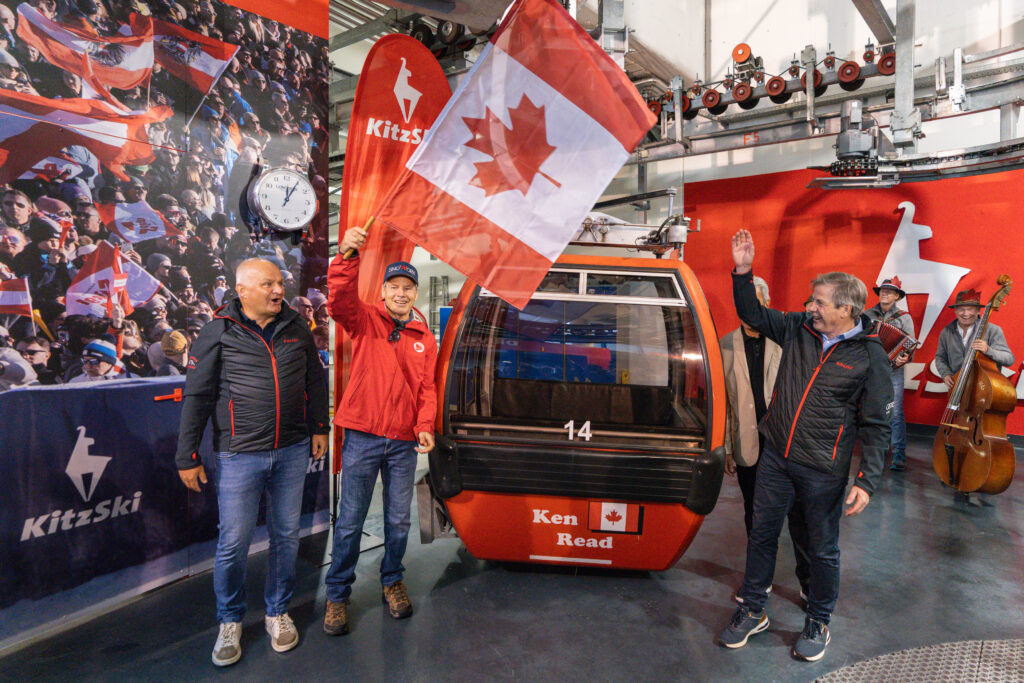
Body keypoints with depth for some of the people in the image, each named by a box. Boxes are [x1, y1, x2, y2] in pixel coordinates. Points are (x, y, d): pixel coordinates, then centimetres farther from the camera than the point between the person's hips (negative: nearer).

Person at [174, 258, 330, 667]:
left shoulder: (296, 330, 5)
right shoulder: (218, 334, -4)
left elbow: (316, 380, 14)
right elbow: (197, 397, -3)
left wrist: (319, 427, 11)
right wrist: (187, 457, -3)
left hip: (292, 451, 3)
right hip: (239, 456, -3)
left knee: (286, 536, 13)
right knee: (233, 542, 4)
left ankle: (278, 612, 33)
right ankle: (230, 621, 29)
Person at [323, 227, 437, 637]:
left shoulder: (424, 338, 10)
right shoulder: (364, 320, 1)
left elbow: (426, 388, 9)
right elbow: (340, 300, -20)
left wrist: (425, 426, -6)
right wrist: (347, 256, -36)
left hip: (404, 442, 3)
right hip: (362, 437, -3)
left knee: (398, 521, 14)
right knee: (350, 521, 6)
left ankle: (392, 581, 36)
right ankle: (337, 595, 24)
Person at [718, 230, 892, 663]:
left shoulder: (870, 357, -9)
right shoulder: (798, 329, 1)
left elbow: (875, 426, -6)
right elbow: (753, 314, 9)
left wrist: (867, 481, -11)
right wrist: (743, 271, -4)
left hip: (823, 471, -3)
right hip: (775, 457, 4)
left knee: (822, 548, 13)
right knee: (761, 535, 13)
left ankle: (818, 624, 36)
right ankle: (753, 611, 32)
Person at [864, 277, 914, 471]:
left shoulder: (904, 317, 5)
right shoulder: (867, 315, 10)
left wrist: (905, 358, -18)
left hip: (893, 370, -2)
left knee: (895, 413, -7)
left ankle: (899, 455, -3)